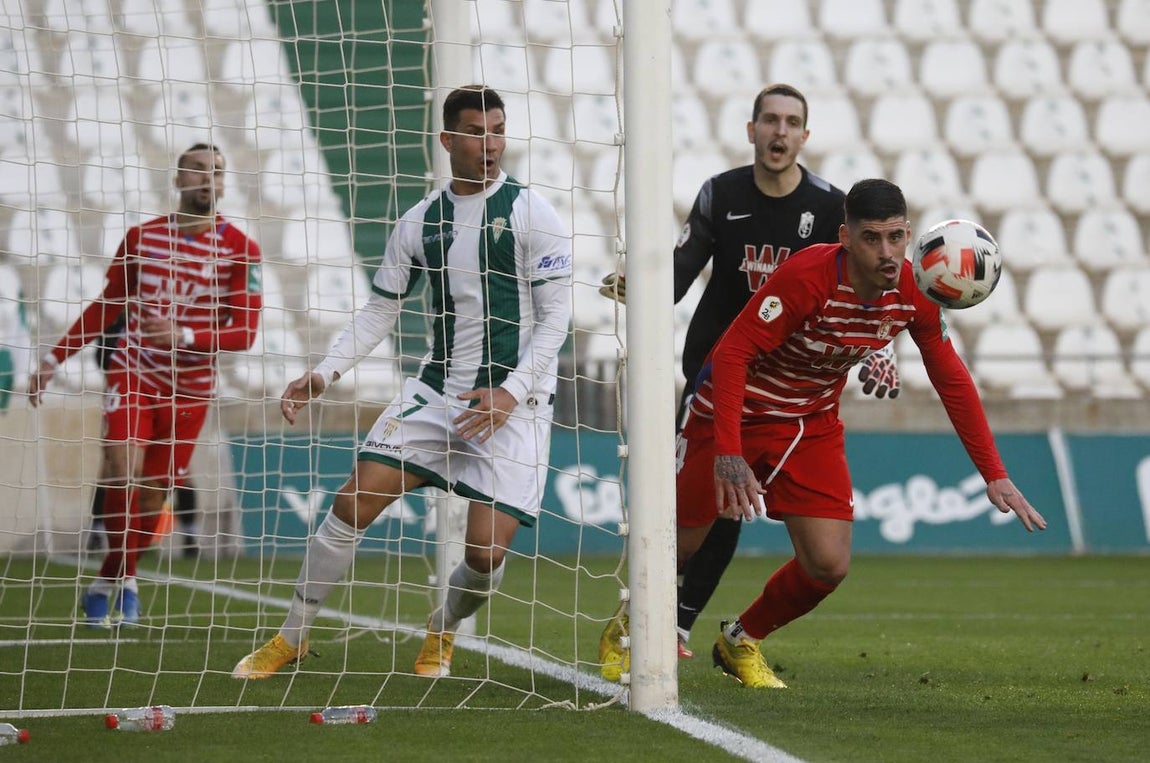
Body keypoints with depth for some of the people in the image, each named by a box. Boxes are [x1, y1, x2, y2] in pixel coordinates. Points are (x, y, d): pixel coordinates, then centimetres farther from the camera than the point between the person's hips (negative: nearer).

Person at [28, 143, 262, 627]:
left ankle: (113, 580, 23)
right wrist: (55, 358, 9)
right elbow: (107, 308, 13)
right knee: (124, 468, -21)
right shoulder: (142, 237, 3)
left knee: (152, 495, 1)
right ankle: (120, 578, -7)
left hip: (190, 388, 0)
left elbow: (244, 332, -11)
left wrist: (184, 337, -27)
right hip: (133, 372, 0)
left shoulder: (238, 250, -5)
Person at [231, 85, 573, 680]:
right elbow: (378, 311, 14)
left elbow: (555, 317, -7)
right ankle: (292, 638, 8)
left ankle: (443, 631, 22)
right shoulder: (419, 222, 8)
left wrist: (511, 392, -17)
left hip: (514, 403, -4)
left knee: (486, 552, -12)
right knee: (354, 501, -8)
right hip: (437, 388, 4)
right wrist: (324, 373, 1)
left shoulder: (530, 214, -5)